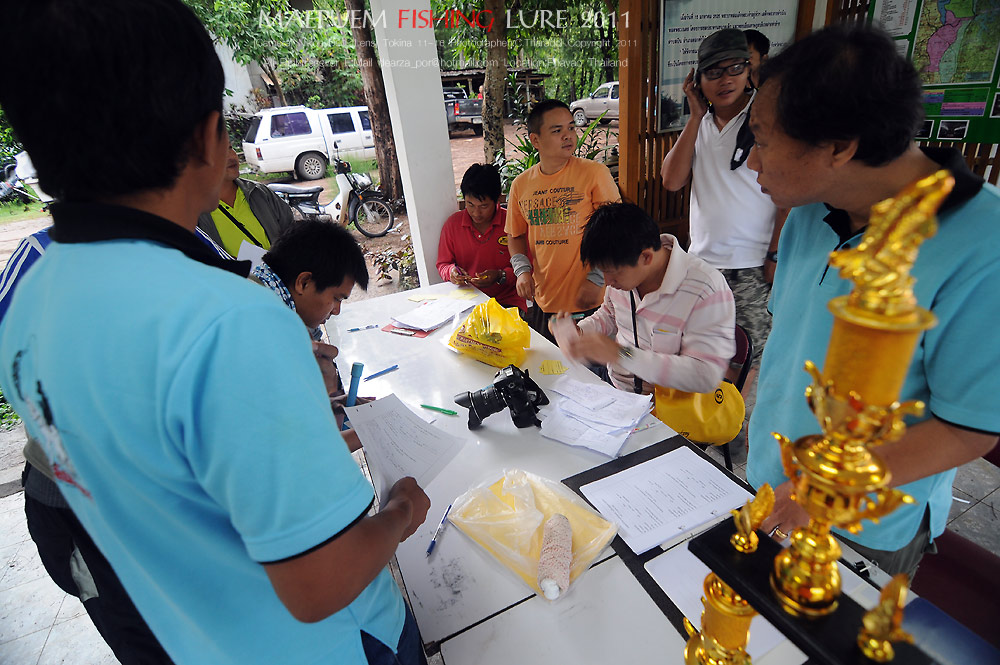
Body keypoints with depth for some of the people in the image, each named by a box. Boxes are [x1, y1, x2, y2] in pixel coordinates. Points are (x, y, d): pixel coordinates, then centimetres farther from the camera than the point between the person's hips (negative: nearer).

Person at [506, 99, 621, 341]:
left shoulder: (595, 173, -7)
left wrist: (596, 279, -14)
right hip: (542, 302, 4)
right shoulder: (520, 185, 4)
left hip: (587, 303, -3)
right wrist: (522, 271, -1)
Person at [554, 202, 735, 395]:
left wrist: (621, 354, -33)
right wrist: (578, 332, -3)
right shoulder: (622, 268, -2)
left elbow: (706, 376, -28)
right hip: (613, 386, 7)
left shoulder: (707, 289, -23)